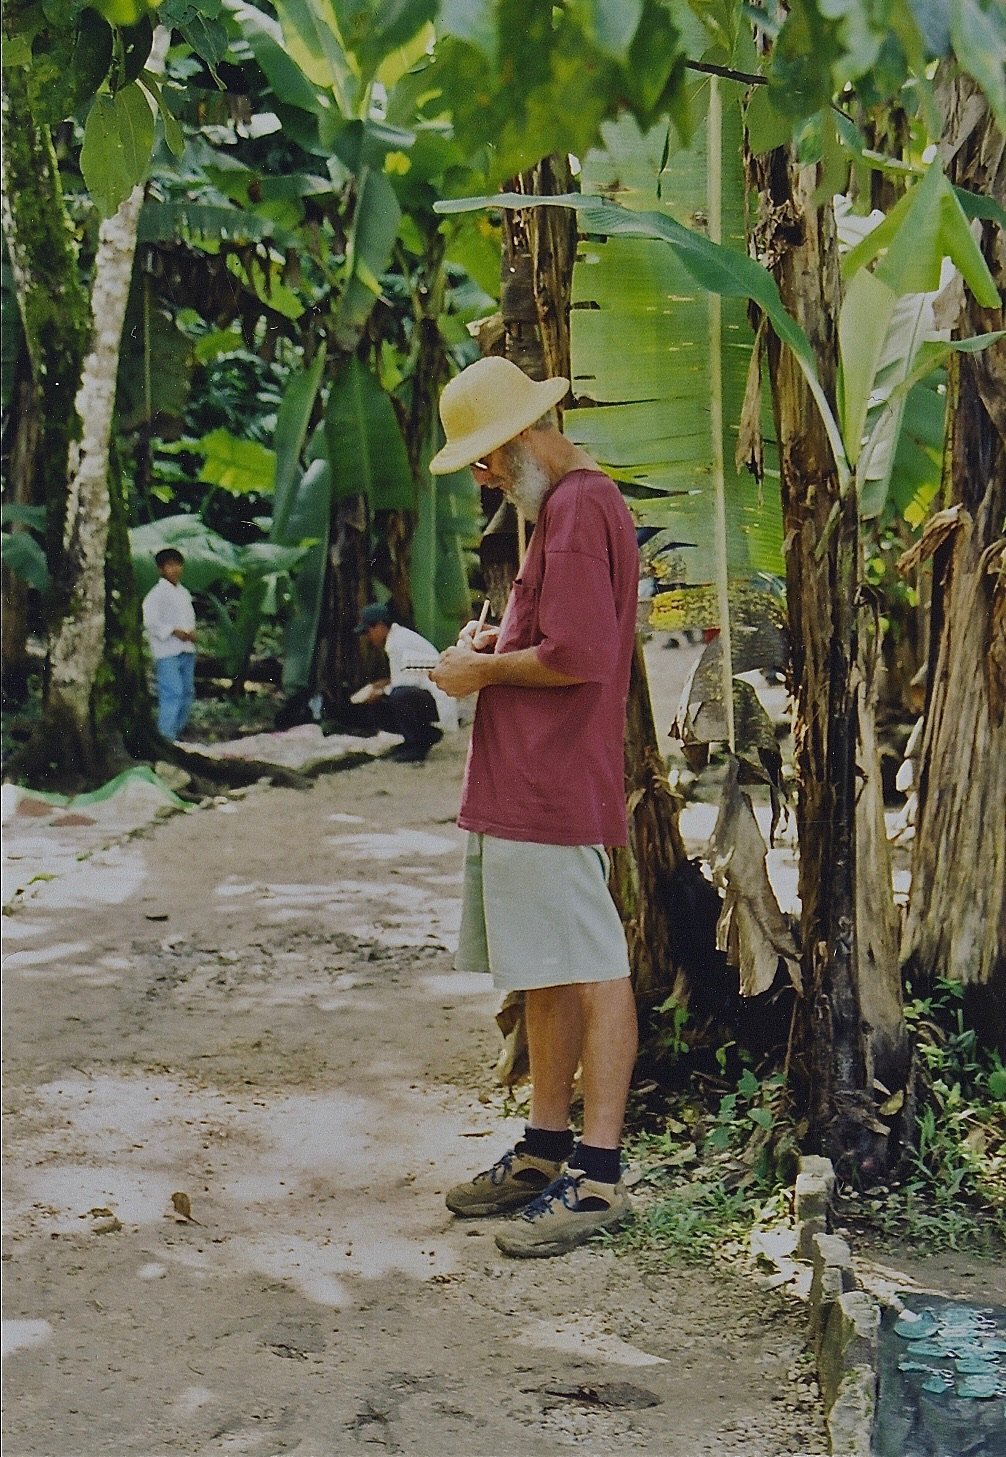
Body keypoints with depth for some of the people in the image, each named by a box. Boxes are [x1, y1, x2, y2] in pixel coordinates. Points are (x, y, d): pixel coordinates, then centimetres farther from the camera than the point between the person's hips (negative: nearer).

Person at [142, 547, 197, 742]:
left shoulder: (183, 593, 18)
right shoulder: (157, 594, -7)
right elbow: (150, 621, -15)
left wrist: (191, 633, 7)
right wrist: (174, 632, -17)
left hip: (186, 651, 8)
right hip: (167, 652, -8)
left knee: (187, 692, 10)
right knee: (172, 693, -14)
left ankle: (177, 731, 21)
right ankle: (166, 737, -12)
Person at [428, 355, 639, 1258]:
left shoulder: (579, 509, -13)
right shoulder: (563, 506, 21)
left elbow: (579, 656, -22)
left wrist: (485, 670, -9)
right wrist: (503, 641, 13)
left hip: (555, 787, -11)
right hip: (523, 786, 11)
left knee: (590, 971, -7)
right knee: (545, 975, 14)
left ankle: (598, 1173, -3)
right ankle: (546, 1153, 22)